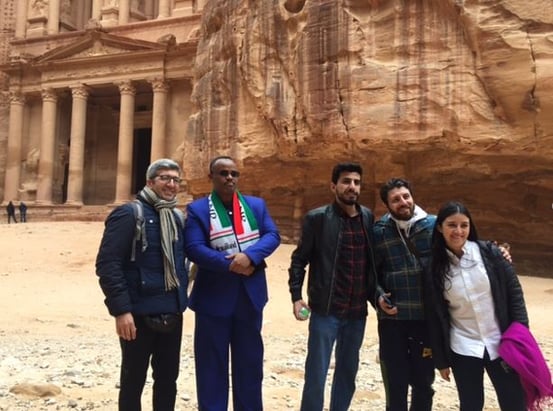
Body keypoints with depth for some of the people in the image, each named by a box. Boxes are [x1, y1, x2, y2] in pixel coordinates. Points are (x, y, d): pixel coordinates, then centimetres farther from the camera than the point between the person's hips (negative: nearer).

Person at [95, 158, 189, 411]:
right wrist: (120, 309, -21)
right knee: (133, 381, 8)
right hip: (139, 314, -6)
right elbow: (107, 264, -17)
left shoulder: (177, 218, 11)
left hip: (172, 313, 6)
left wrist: (181, 296, 11)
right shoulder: (129, 214, -11)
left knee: (168, 379, 15)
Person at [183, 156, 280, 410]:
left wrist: (250, 256, -21)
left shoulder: (257, 205, 8)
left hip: (250, 295, 3)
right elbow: (194, 248, -14)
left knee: (249, 359, 14)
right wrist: (230, 265, -21)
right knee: (212, 361, 8)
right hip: (213, 296, -3)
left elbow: (272, 235, -3)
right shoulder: (197, 209, -3)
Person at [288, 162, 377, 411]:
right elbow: (299, 259, -2)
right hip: (326, 311, -4)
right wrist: (296, 296, -11)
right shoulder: (317, 218, -6)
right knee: (316, 374, 2)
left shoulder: (368, 217, 5)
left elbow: (373, 261, 12)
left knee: (348, 372, 16)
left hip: (357, 311, 4)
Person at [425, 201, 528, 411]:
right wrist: (441, 360, 2)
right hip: (462, 350, 0)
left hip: (501, 344, 0)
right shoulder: (435, 268, -4)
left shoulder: (489, 253, -6)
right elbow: (435, 318, 0)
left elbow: (514, 292, -1)